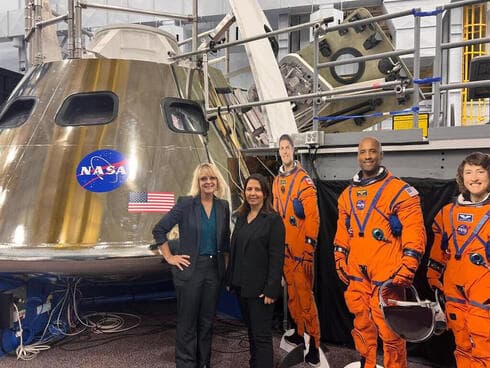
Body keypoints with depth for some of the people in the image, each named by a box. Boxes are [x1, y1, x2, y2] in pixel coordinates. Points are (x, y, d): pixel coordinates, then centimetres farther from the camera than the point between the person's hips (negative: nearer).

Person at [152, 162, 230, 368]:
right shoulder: (186, 204, -9)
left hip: (214, 270, 5)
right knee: (187, 322, 5)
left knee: (207, 321, 14)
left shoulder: (223, 206, 5)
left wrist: (225, 264, 11)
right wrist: (169, 257, -8)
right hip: (190, 269, -4)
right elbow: (159, 230, -7)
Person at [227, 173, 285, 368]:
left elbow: (276, 258, -14)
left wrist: (271, 290, -18)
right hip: (241, 286, 7)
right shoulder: (241, 217, 10)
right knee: (251, 332, 18)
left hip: (260, 288, -6)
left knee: (261, 335, 1)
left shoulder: (273, 220, -11)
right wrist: (231, 280, 10)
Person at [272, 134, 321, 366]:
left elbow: (313, 217, -15)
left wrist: (309, 247, -18)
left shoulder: (304, 180, -11)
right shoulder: (277, 181, 12)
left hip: (301, 248, -7)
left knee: (305, 294, -5)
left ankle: (314, 344, 5)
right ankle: (299, 332, 31)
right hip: (284, 248, 7)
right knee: (292, 292, 16)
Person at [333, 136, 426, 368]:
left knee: (389, 329, -1)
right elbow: (342, 232, 19)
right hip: (356, 275, 6)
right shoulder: (347, 194, 12)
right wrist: (340, 261, 13)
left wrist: (406, 270, -15)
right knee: (362, 325, 16)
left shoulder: (400, 191, -6)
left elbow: (415, 234, -10)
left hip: (387, 275, -5)